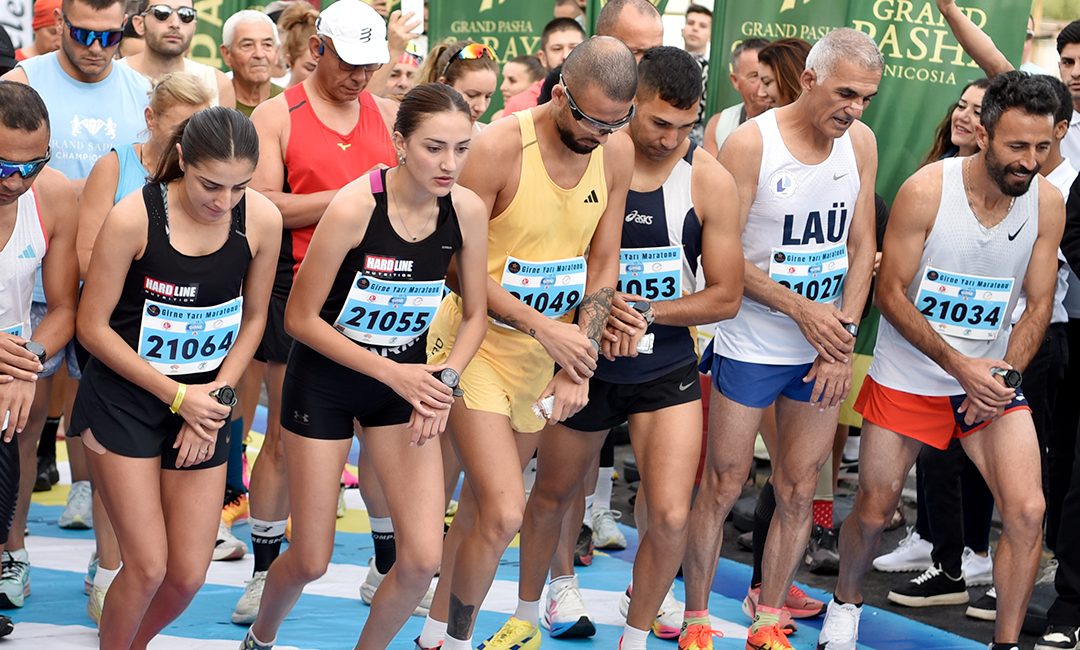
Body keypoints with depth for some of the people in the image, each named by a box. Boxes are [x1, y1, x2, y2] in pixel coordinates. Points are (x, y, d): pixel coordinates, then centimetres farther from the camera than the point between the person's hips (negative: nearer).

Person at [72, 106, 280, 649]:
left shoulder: (262, 220, -11)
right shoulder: (134, 217, -21)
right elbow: (93, 326, -12)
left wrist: (217, 396, -5)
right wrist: (177, 395, -14)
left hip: (205, 402, 3)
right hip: (123, 399, -3)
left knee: (188, 575, 5)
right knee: (148, 566, -7)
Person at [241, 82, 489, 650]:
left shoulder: (467, 210, -12)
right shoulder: (354, 206, -25)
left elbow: (475, 314, 2)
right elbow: (301, 319, -16)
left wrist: (446, 378, -15)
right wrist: (392, 372, -21)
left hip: (405, 378, 4)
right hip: (324, 380, -3)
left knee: (423, 558, -5)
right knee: (310, 561, 4)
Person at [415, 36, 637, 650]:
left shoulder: (617, 151, -4)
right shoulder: (500, 146, -20)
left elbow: (603, 264, 2)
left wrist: (581, 362, -7)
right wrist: (545, 326, -21)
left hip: (548, 354, 6)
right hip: (480, 341, -5)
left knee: (482, 508, 16)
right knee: (504, 513, -14)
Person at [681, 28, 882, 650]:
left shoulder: (860, 142, 1)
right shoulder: (750, 143, -14)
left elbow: (862, 247, 5)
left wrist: (845, 336, -5)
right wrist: (801, 309, -20)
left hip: (824, 349, 4)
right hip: (749, 345, -4)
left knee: (799, 492, 8)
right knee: (722, 487, 2)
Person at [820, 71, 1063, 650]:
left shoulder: (1047, 203, -8)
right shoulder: (926, 191, -18)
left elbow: (1039, 305, 1)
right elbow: (889, 293, -14)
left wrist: (1005, 375, -14)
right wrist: (961, 367, -21)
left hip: (991, 378, 2)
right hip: (908, 377, -2)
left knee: (1027, 512, -12)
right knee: (872, 511, 8)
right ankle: (845, 603, 38)